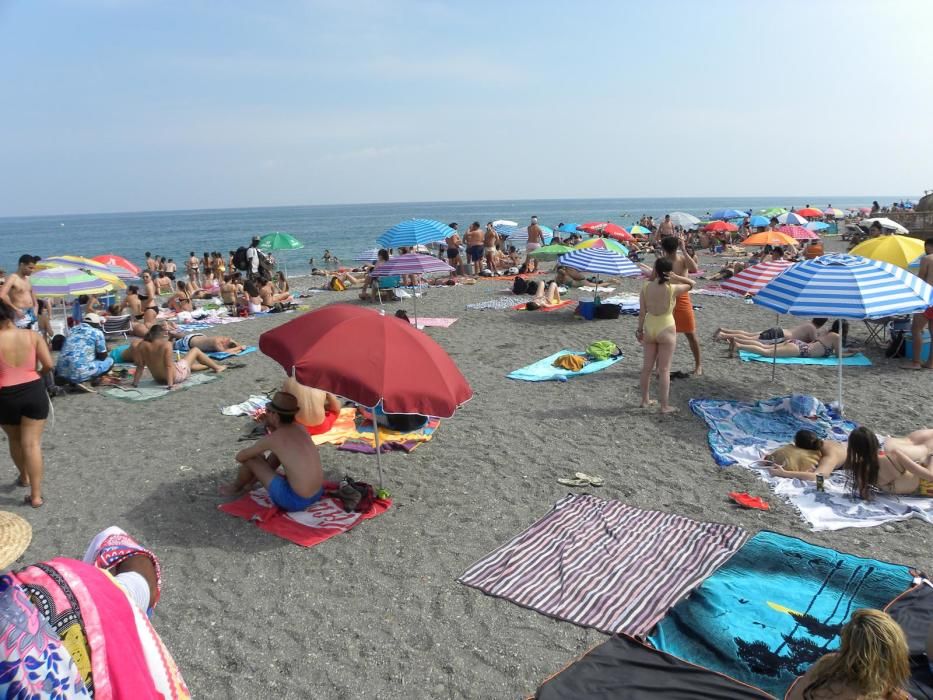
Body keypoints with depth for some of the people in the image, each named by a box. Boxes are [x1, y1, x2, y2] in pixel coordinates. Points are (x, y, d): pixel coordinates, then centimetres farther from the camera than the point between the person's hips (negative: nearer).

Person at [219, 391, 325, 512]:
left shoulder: (272, 439, -13)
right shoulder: (301, 428, 4)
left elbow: (240, 457, 5)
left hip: (296, 501, -7)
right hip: (317, 494, 7)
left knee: (249, 459, 6)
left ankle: (236, 487, 37)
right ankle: (253, 479, 49)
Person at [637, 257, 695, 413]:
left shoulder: (646, 286, -7)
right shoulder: (673, 289, -15)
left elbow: (642, 311, -2)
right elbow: (691, 284, 2)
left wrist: (640, 329, 8)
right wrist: (675, 277, -10)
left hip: (649, 328, 4)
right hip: (666, 329, -3)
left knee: (647, 366, 15)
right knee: (664, 370, 3)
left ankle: (644, 400, 26)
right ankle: (664, 406, 8)